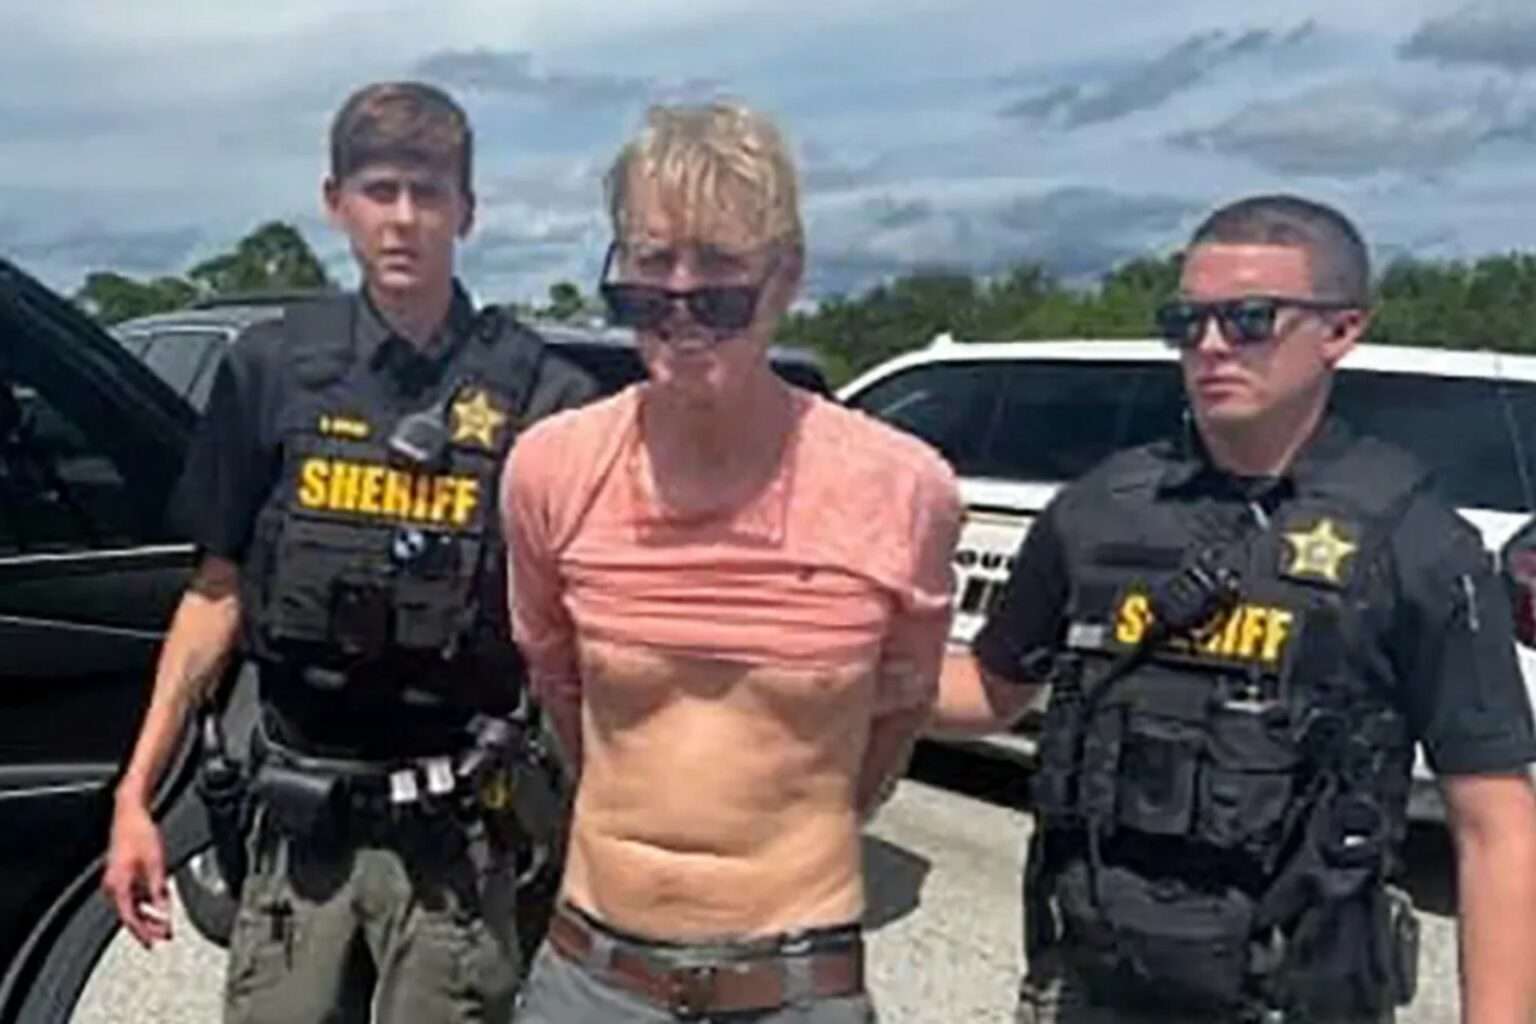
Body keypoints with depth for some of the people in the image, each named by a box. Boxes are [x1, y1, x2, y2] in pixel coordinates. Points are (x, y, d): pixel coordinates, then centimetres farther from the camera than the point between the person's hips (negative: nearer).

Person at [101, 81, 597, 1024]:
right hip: (296, 820, 2)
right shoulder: (272, 367, 0)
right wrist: (136, 791, 3)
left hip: (452, 833, -2)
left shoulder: (539, 391, -8)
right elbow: (218, 591, 6)